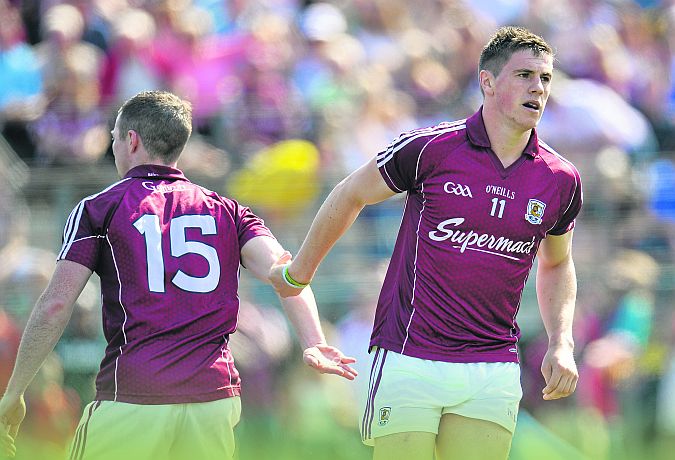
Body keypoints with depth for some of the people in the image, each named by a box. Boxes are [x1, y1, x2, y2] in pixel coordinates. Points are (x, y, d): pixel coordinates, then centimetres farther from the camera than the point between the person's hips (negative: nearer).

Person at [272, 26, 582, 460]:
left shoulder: (561, 180, 3)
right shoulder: (430, 149, -7)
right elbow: (350, 195, 10)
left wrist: (562, 342, 7)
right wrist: (299, 273, 22)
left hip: (494, 371, 3)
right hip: (409, 360, -3)